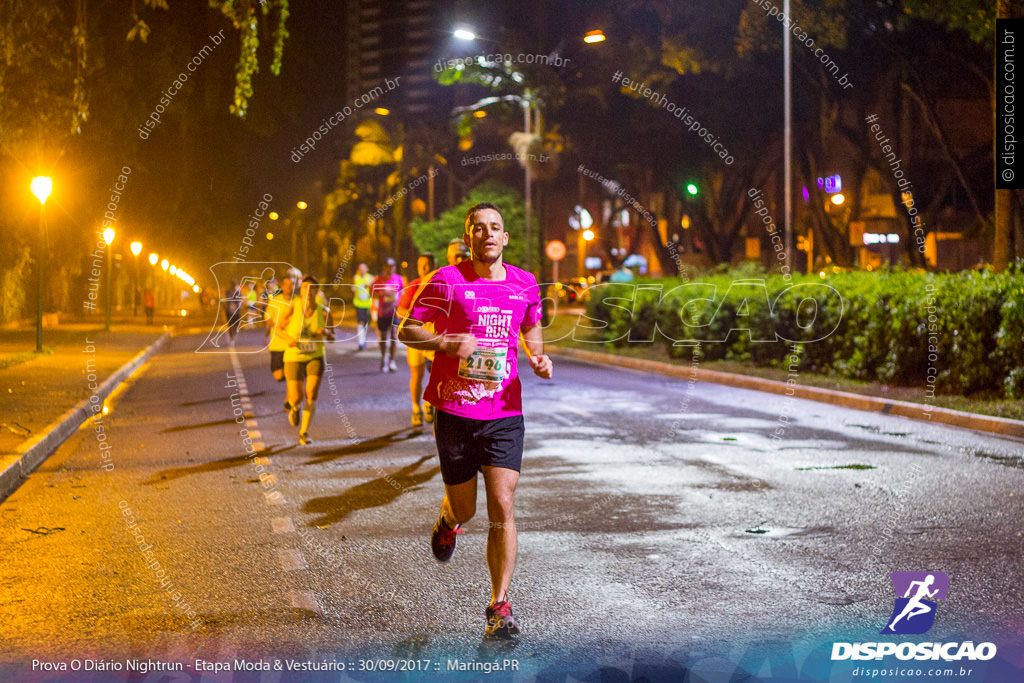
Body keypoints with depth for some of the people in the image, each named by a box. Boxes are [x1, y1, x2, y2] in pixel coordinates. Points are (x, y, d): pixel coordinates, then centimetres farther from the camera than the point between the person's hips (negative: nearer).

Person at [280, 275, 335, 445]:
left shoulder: (324, 312, -12)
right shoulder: (293, 306, -15)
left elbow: (332, 338, 0)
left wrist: (326, 332, -23)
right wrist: (289, 339, -25)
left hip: (316, 357, 0)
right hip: (294, 358, 0)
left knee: (311, 395, -14)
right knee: (297, 398, -5)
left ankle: (304, 432, 0)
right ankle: (295, 408, 34)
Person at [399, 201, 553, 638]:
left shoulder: (525, 284, 7)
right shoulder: (446, 281, -4)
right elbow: (407, 331, -1)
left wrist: (539, 357, 4)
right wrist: (447, 343, -19)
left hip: (505, 410, 2)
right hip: (455, 409, -2)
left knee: (502, 507, -8)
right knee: (464, 509, 8)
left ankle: (499, 606, -1)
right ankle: (448, 519, 48)